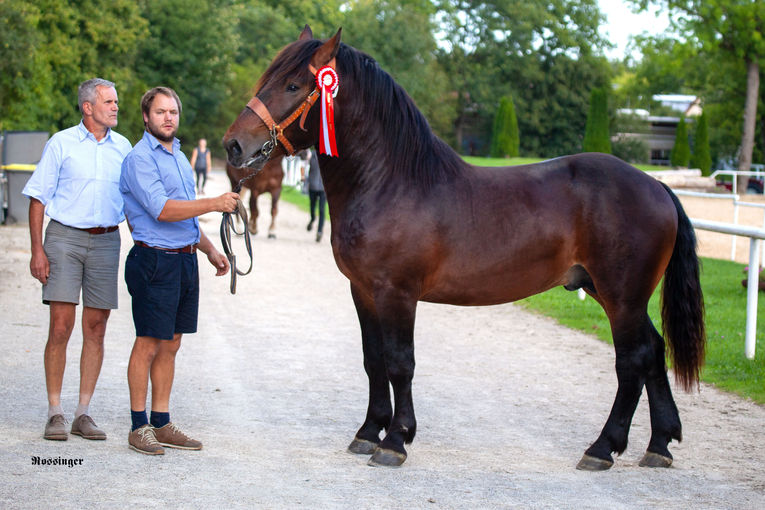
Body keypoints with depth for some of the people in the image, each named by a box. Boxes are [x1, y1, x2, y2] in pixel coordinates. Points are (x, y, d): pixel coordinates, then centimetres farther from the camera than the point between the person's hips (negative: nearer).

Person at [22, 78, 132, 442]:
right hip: (65, 237, -3)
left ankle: (83, 413, 11)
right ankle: (55, 414, 2)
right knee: (61, 327, -7)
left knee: (95, 329, 3)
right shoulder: (61, 144, 0)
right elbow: (39, 198, 0)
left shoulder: (123, 147, 10)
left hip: (106, 242, 3)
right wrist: (37, 250, -8)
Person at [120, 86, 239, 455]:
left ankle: (161, 424, 16)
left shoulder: (179, 157, 18)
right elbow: (162, 210, -22)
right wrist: (215, 203, -24)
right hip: (155, 260, -8)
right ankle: (139, 427, 4)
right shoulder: (140, 159, -11)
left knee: (170, 344, 10)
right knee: (149, 344, -3)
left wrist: (209, 249, 23)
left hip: (185, 259, 8)